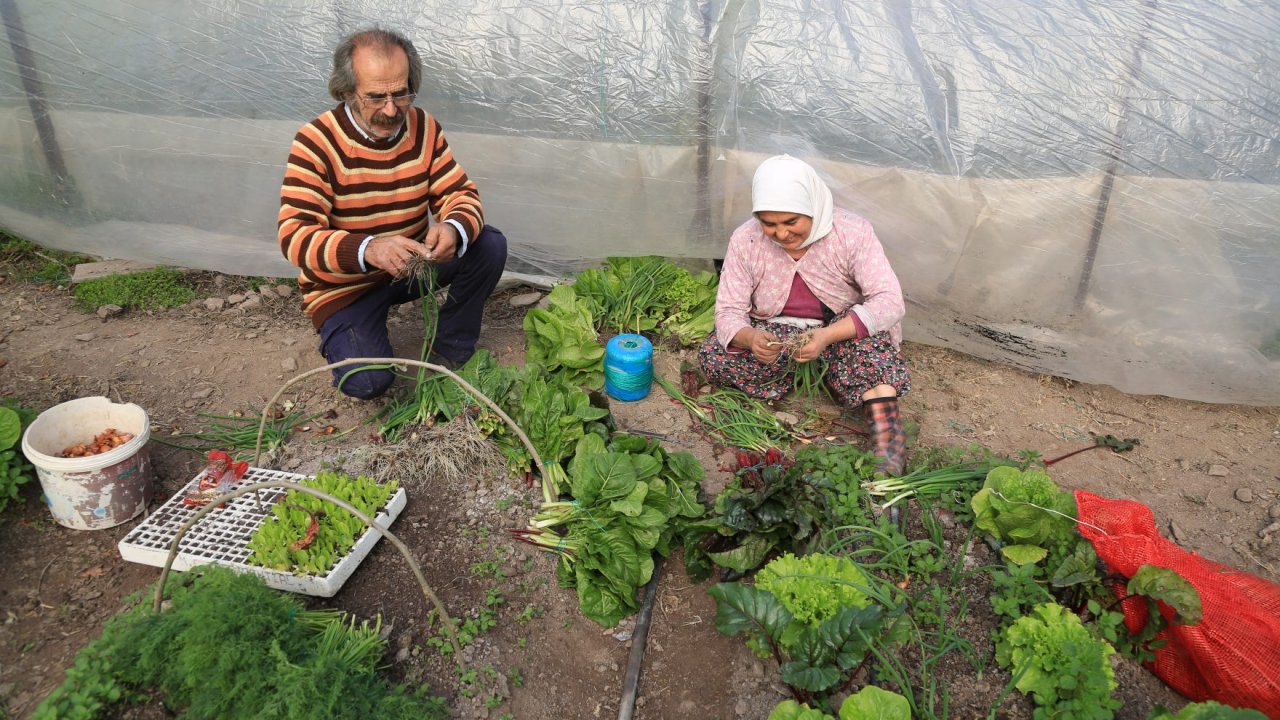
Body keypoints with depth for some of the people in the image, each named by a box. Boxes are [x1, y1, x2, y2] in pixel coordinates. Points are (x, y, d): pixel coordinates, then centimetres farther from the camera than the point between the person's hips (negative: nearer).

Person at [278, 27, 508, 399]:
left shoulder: (424, 127, -8)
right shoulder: (315, 142, -21)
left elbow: (461, 195, -9)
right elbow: (294, 236, -28)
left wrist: (454, 229, -35)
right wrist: (367, 249, -49)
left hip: (412, 266, 4)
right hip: (345, 285, -4)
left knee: (490, 245, -17)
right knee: (367, 381, -24)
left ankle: (450, 350, 2)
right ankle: (340, 333, 14)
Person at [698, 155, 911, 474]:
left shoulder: (852, 232, -22)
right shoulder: (745, 241, -17)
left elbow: (890, 301, -29)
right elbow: (729, 312, -16)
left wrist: (827, 335, -46)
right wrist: (751, 338, -41)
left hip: (839, 332, -2)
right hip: (773, 333, 2)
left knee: (865, 328, -36)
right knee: (712, 357, -23)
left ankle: (886, 431, -36)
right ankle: (819, 374, -12)